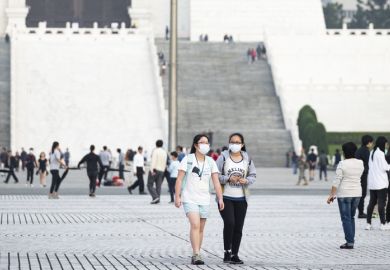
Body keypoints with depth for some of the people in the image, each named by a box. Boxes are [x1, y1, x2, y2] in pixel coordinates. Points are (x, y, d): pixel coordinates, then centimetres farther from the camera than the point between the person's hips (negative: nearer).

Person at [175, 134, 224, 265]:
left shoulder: (210, 162, 7)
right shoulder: (188, 159, -3)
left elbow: (216, 182, 4)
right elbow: (179, 179, -4)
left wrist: (220, 199, -5)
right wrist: (177, 196, -11)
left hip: (204, 200, 4)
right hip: (189, 199, -4)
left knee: (201, 228, 8)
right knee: (195, 225, -20)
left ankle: (195, 256, 17)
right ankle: (196, 255, -25)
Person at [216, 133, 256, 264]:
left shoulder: (247, 158, 7)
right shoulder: (223, 157, -2)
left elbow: (253, 175, 10)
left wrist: (246, 181, -11)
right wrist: (228, 178, -20)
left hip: (241, 198, 4)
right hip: (225, 197, -4)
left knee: (238, 227, 5)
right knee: (229, 223, -19)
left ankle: (234, 254, 15)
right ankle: (227, 252, -4)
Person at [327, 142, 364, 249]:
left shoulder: (342, 164, -13)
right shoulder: (360, 163, 2)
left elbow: (336, 181, -14)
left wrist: (331, 195, -9)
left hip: (344, 194, -5)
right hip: (357, 193, 6)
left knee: (346, 218, 0)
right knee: (351, 217, 17)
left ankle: (350, 242, -4)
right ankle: (351, 240, 17)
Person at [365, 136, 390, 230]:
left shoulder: (372, 153, 12)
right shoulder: (380, 153, -13)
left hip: (372, 183, 8)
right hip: (381, 182, -8)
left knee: (372, 202, 10)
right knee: (381, 203, -4)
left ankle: (368, 223, 9)